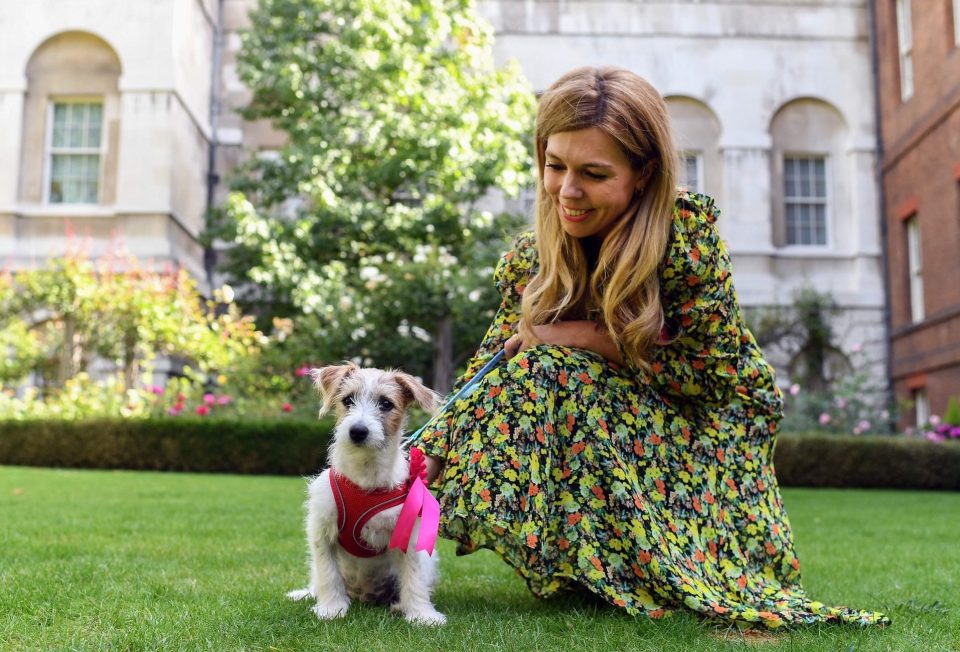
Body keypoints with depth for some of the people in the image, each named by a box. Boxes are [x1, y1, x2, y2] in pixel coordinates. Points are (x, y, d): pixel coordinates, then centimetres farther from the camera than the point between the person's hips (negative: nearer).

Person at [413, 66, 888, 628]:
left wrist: (586, 339, -25)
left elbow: (710, 370, -20)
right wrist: (433, 446, -27)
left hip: (711, 418, -5)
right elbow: (494, 357, -12)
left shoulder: (689, 230, -23)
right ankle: (573, 564, -3)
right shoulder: (533, 258, -11)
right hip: (620, 424, 5)